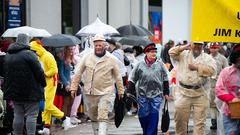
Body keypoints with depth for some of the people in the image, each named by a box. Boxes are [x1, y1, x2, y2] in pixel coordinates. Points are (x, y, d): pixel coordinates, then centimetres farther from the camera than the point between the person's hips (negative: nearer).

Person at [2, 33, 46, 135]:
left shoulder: (7, 55, 10)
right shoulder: (29, 54, -13)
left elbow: (4, 73, 16)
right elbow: (39, 72, -13)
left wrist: (6, 89, 20)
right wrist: (43, 84, 0)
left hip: (14, 91, 6)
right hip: (30, 91, -6)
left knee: (18, 115, 12)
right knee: (31, 115, -3)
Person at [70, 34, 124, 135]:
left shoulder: (112, 59, -2)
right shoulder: (87, 57, 3)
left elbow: (118, 76, 6)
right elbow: (78, 73, 8)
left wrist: (120, 91, 9)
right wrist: (74, 87, 4)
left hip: (105, 93, -4)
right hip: (89, 93, 4)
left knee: (102, 117, -14)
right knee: (93, 117, 15)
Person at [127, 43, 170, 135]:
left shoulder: (160, 64, 4)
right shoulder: (140, 65, 2)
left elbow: (165, 80, 12)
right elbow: (132, 79, 8)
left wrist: (166, 93, 12)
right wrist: (129, 92, 4)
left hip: (156, 94, 0)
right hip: (142, 94, 0)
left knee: (154, 115, -6)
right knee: (143, 115, 3)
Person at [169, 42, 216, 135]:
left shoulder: (207, 58, 8)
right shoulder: (183, 54, 11)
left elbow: (211, 70, -8)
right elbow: (172, 52, -3)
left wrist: (196, 67, -13)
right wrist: (184, 47, -12)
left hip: (200, 94, 0)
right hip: (183, 92, 0)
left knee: (200, 122, 0)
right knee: (180, 119, 4)